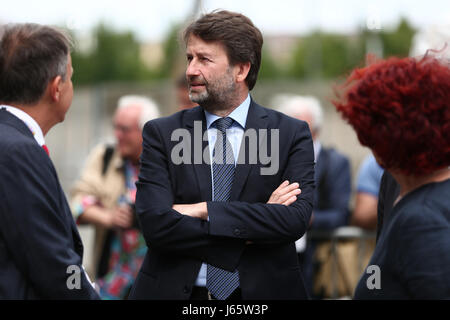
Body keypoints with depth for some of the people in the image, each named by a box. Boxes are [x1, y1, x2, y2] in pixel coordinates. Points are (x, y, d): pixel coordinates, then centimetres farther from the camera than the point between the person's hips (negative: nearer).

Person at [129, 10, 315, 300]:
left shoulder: (292, 134, -2)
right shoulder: (161, 133, -1)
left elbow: (296, 219, -15)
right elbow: (156, 225, -13)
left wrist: (204, 210, -18)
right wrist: (253, 228, -17)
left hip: (262, 291, 0)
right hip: (174, 291, 0)